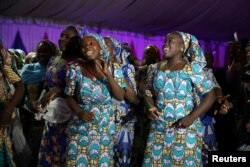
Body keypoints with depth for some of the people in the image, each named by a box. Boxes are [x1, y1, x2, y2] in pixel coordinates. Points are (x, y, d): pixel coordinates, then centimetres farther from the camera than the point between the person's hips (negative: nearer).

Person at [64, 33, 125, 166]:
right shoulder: (75, 69, -5)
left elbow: (120, 97, -9)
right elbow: (70, 97, 1)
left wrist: (107, 73, -16)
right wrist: (79, 112, -18)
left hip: (105, 128, 1)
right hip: (81, 128, -1)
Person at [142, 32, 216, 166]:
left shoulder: (191, 68, -8)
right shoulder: (155, 68, 6)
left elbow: (210, 95, -9)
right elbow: (148, 93, 18)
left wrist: (192, 117, -18)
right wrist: (151, 107, -4)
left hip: (184, 128, -4)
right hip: (159, 127, 4)